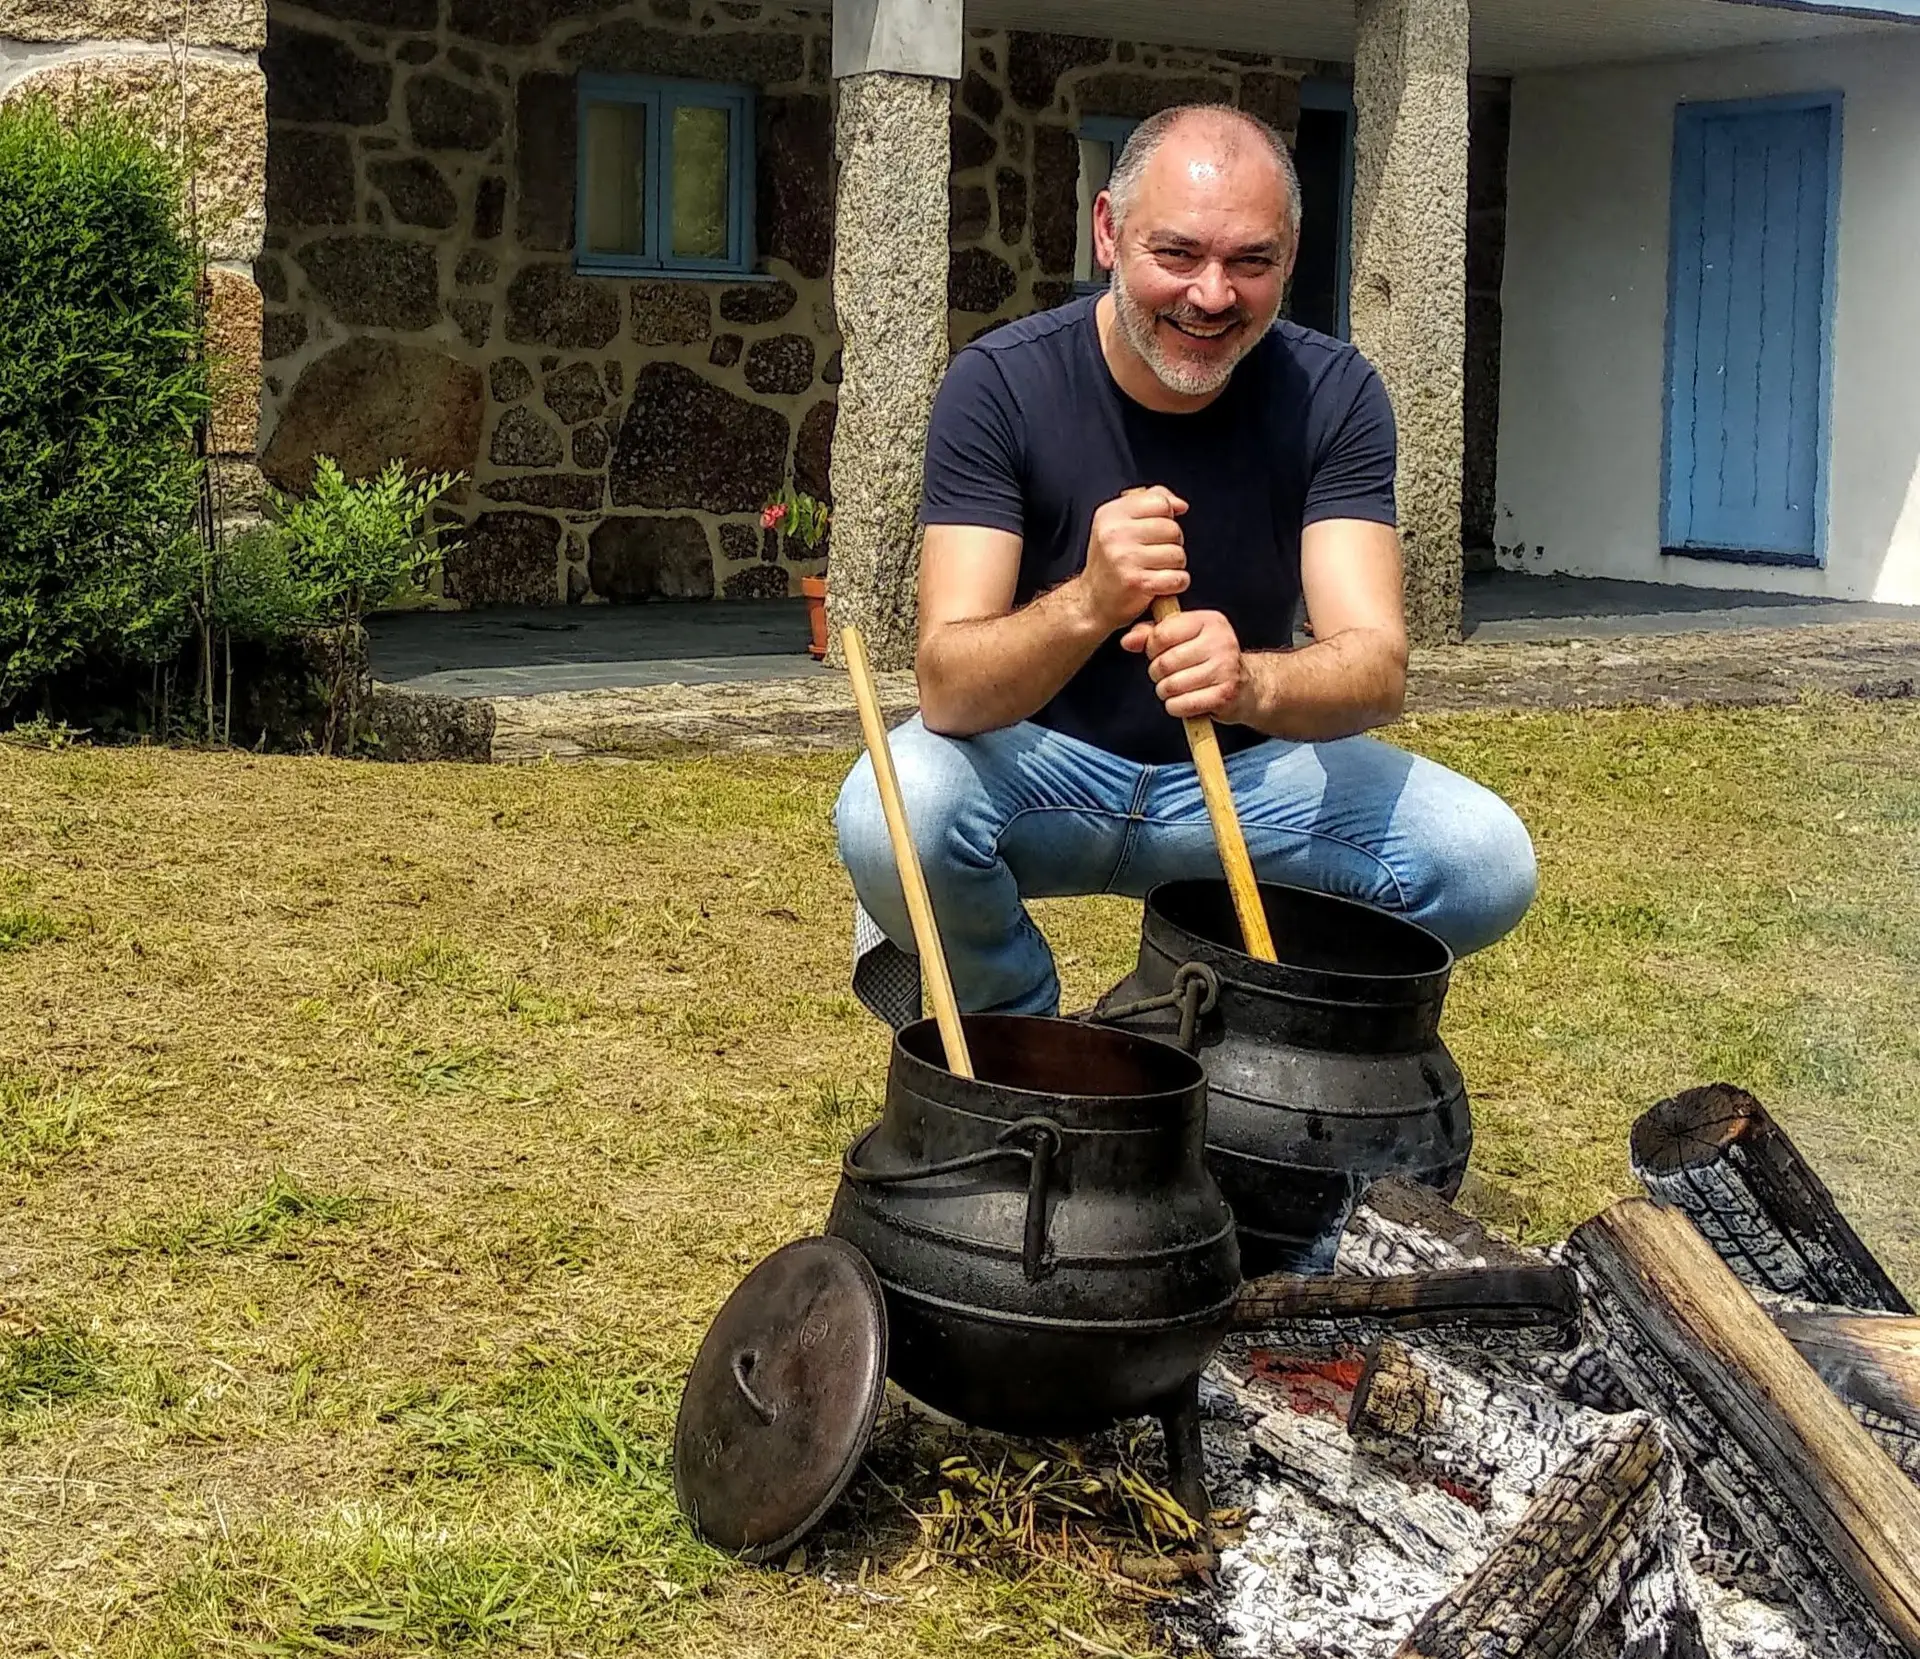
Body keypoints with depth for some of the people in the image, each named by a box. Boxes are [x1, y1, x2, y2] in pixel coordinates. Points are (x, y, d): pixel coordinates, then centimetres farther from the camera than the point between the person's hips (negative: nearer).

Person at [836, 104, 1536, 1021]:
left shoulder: (1331, 394, -11)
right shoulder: (1001, 384, -17)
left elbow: (1377, 665, -21)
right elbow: (947, 688, -26)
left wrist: (1252, 683, -45)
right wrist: (1087, 605, -48)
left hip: (1246, 771, 3)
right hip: (1040, 766, -2)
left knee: (1486, 862, -20)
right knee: (887, 820, -34)